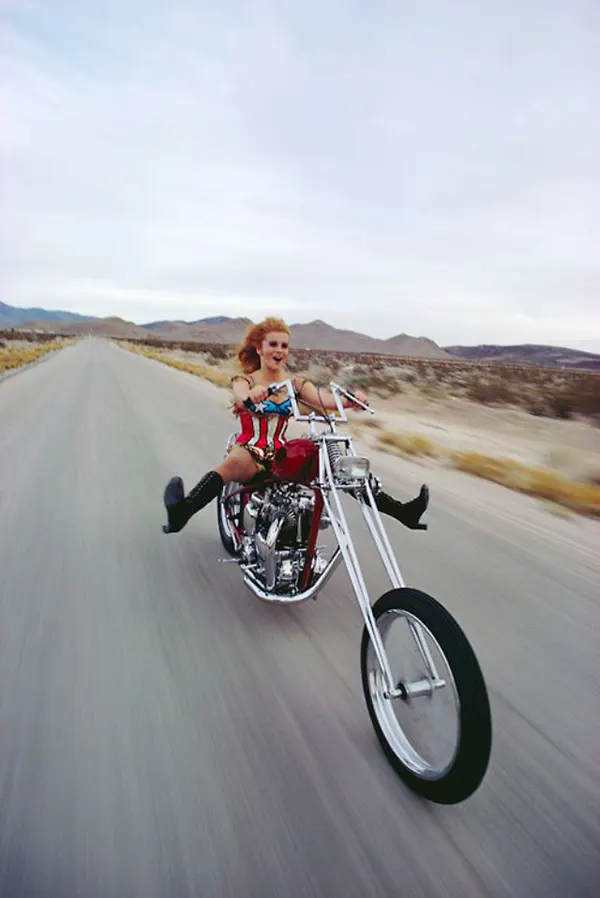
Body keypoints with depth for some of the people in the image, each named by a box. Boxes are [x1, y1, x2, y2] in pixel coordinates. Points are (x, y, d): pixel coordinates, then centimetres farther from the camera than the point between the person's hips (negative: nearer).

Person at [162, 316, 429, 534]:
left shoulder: (296, 384, 9)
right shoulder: (244, 380, 2)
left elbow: (325, 399, -9)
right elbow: (242, 396, -22)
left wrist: (350, 399, -31)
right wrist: (251, 396, -47)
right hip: (250, 450, -3)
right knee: (237, 461, -41)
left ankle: (403, 512, -15)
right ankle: (180, 512, -55)